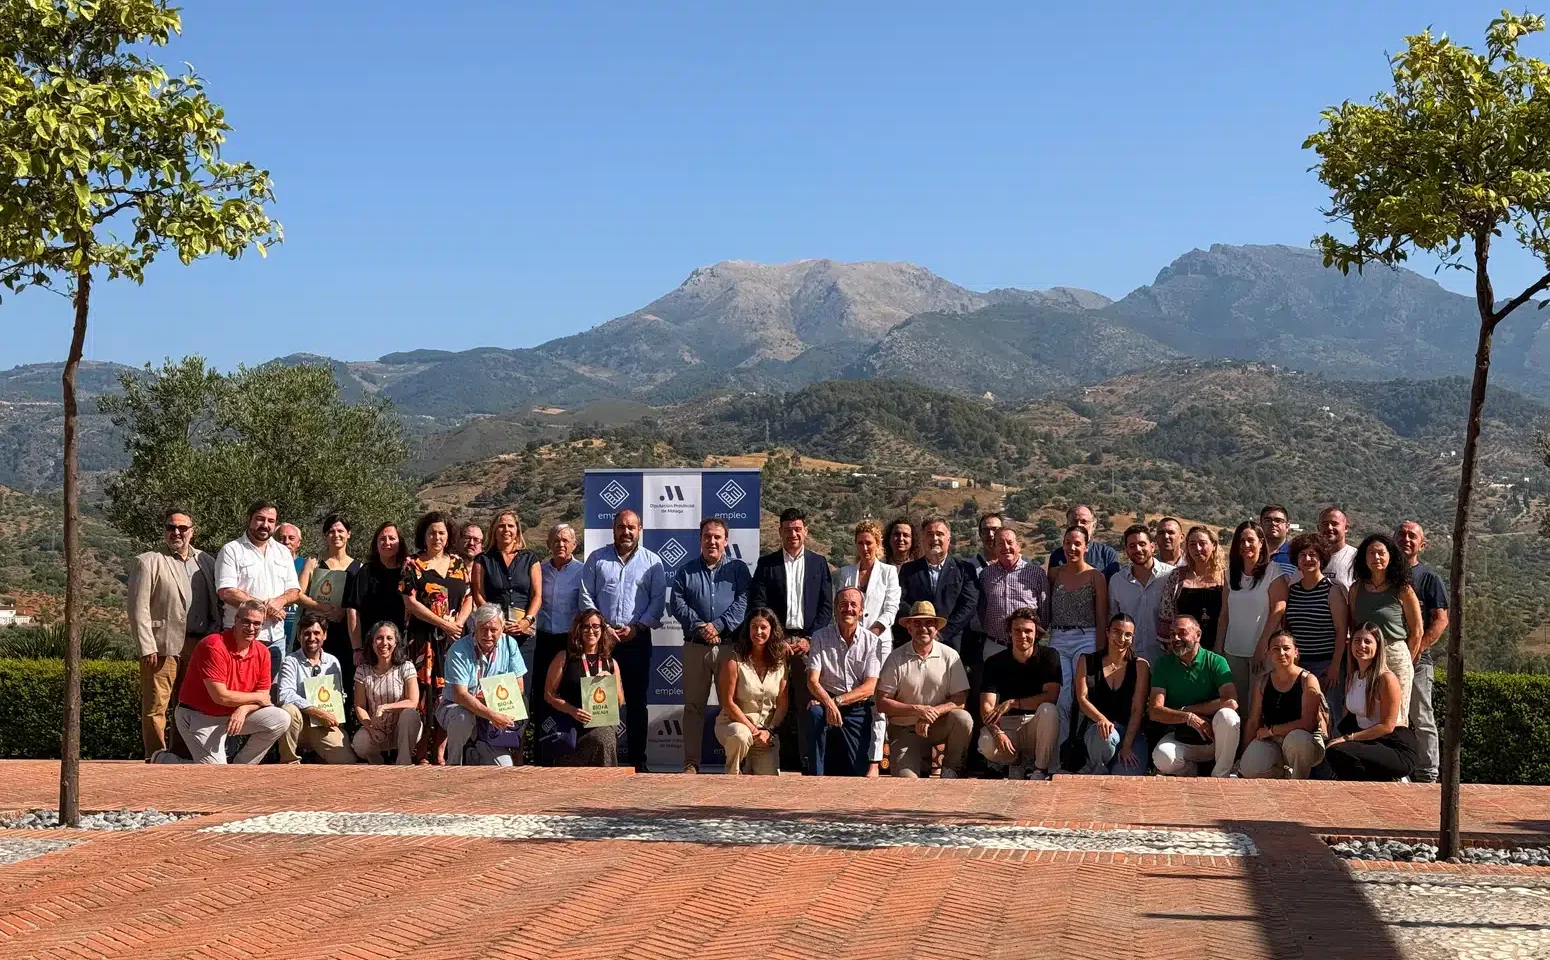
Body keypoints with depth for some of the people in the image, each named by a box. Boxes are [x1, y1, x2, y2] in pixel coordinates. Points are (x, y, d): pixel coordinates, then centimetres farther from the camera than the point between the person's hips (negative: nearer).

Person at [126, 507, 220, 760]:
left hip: (199, 645, 4)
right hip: (164, 645, -4)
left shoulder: (206, 561, 16)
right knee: (155, 706, -3)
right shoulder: (148, 562, 3)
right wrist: (147, 647, -11)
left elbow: (216, 604, 16)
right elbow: (138, 609, -3)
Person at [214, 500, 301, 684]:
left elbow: (294, 590, 13)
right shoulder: (232, 550, -2)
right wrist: (263, 606, -15)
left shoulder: (283, 552, 15)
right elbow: (226, 592, -12)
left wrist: (280, 601, -10)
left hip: (276, 636, 5)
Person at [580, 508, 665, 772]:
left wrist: (636, 627, -10)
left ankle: (637, 760, 8)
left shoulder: (652, 562, 7)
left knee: (636, 701, 3)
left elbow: (657, 602, 2)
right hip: (601, 638, 1)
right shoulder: (597, 559, 9)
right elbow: (586, 597, 5)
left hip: (637, 639, 0)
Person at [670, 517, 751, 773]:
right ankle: (691, 762, 6)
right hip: (695, 646, 1)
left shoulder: (738, 569, 9)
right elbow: (678, 605, 2)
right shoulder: (686, 571, 12)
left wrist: (718, 626, -14)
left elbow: (742, 603, -3)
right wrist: (700, 627, -12)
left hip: (730, 644, -1)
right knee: (693, 705, 3)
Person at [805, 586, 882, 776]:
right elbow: (812, 681, -10)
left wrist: (837, 701, -22)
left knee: (858, 772, -8)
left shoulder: (872, 641, -1)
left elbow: (869, 688, -8)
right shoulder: (821, 637, -1)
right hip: (827, 701, -1)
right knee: (815, 713, -36)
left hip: (858, 710, 1)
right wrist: (828, 703, -30)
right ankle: (816, 775, -26)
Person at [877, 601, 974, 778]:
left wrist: (931, 713, -24)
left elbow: (960, 699, -9)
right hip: (904, 729, -1)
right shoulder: (896, 659, -6)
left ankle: (952, 768, -5)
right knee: (906, 780, -23)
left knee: (963, 718, -30)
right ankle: (922, 763, 14)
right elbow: (882, 704, -8)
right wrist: (917, 709, -20)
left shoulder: (949, 656, -4)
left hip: (938, 725, 1)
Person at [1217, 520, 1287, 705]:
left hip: (1263, 650, -5)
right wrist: (1218, 648, 7)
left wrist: (1262, 647, -15)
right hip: (1233, 651, 5)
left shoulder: (1273, 572, -4)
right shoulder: (1231, 573, 12)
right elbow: (1225, 613, 13)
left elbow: (1278, 610, -10)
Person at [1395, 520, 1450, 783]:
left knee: (1421, 720, -2)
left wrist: (1416, 649, -14)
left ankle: (1427, 776, 1)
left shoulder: (1429, 578, 4)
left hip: (1417, 658, -4)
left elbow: (1441, 620, -4)